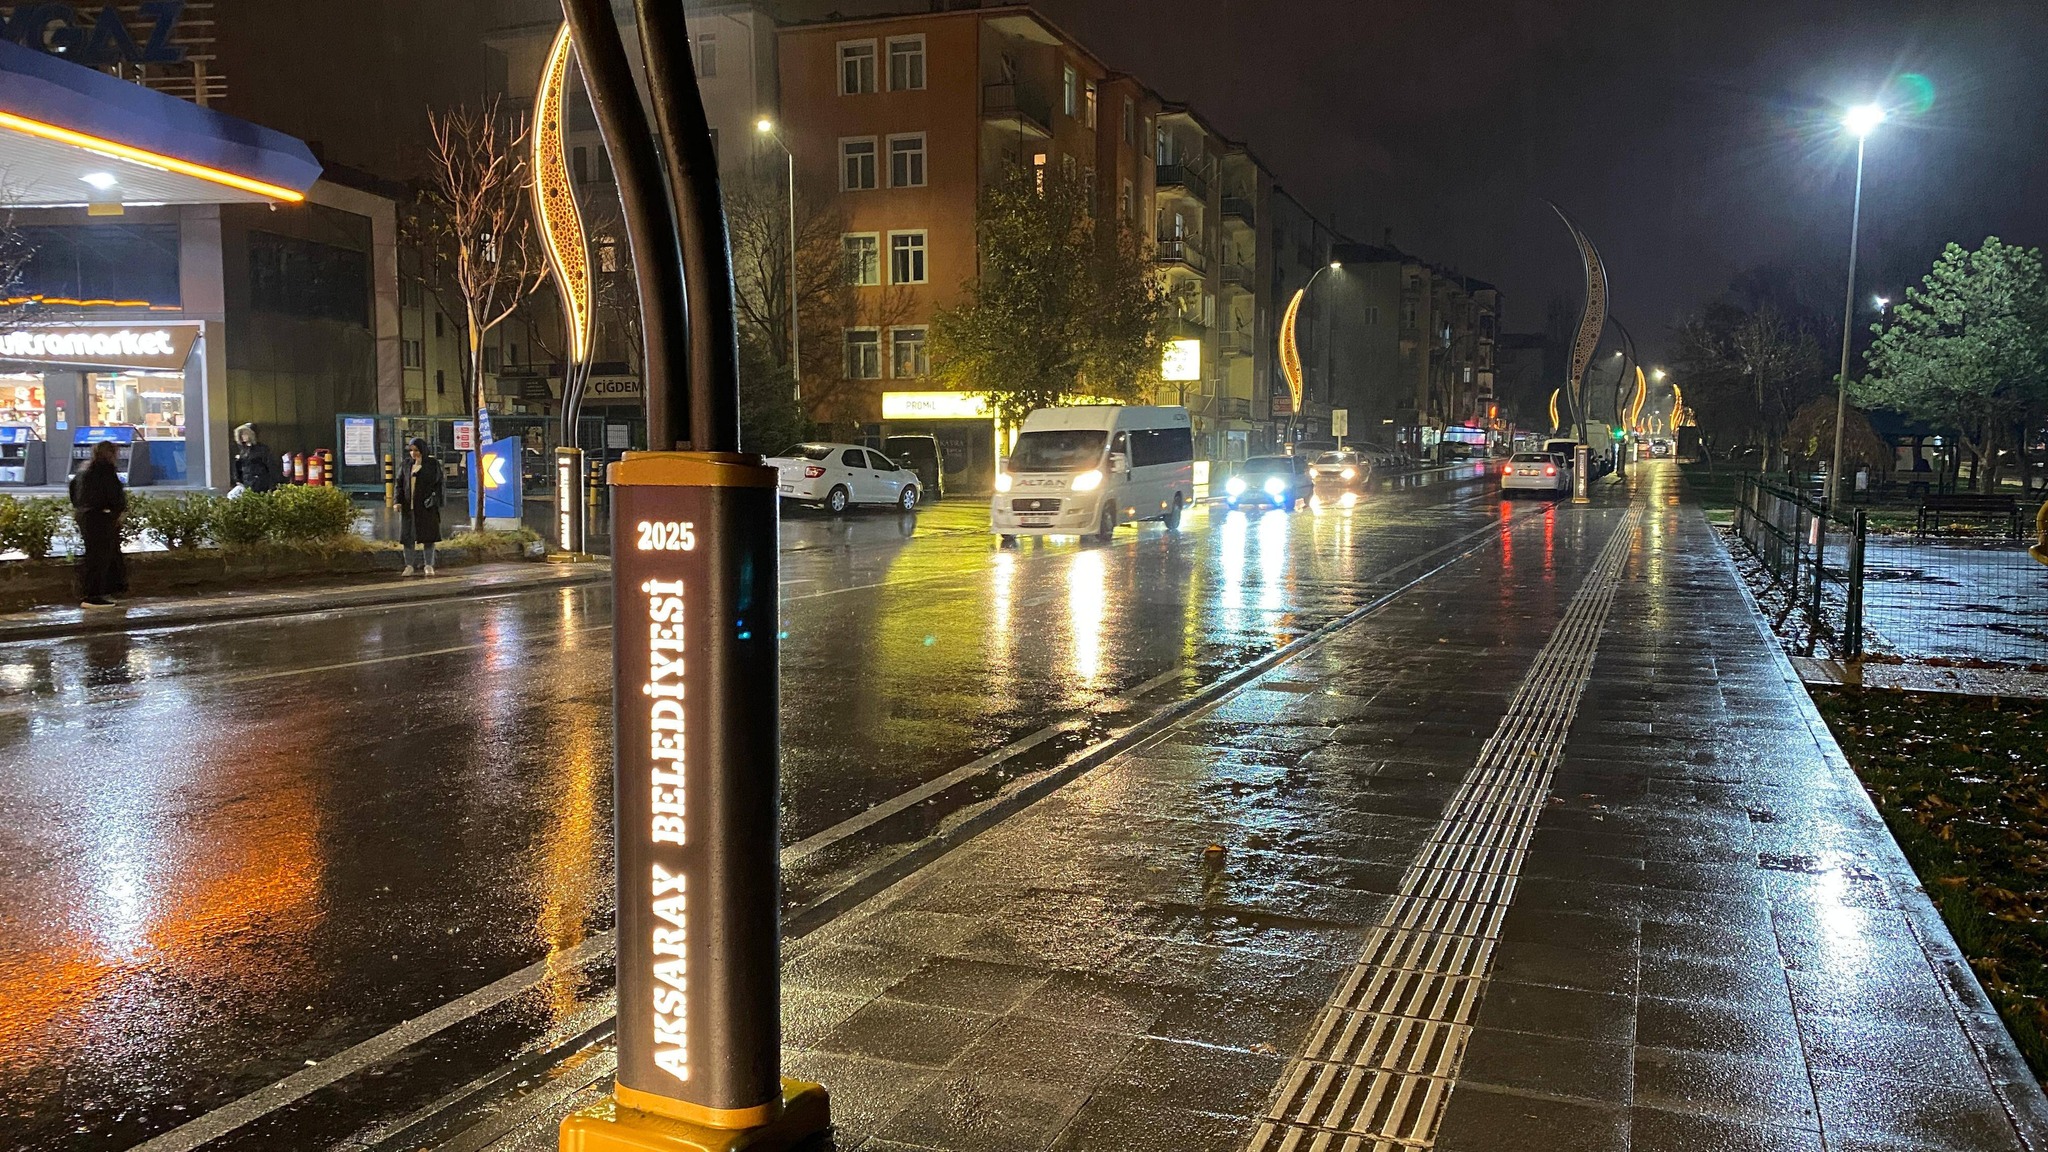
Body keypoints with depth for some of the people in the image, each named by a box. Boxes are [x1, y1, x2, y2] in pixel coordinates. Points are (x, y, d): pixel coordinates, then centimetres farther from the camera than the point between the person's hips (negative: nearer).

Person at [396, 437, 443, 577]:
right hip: (408, 505, 3)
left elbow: (437, 483, -3)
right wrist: (398, 501, -2)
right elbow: (400, 483, 9)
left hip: (426, 506, -3)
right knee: (407, 535, 2)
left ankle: (428, 565, 5)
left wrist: (433, 498, -15)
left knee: (427, 534, -1)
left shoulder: (432, 463, 0)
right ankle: (409, 566, 8)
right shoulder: (407, 464, 9)